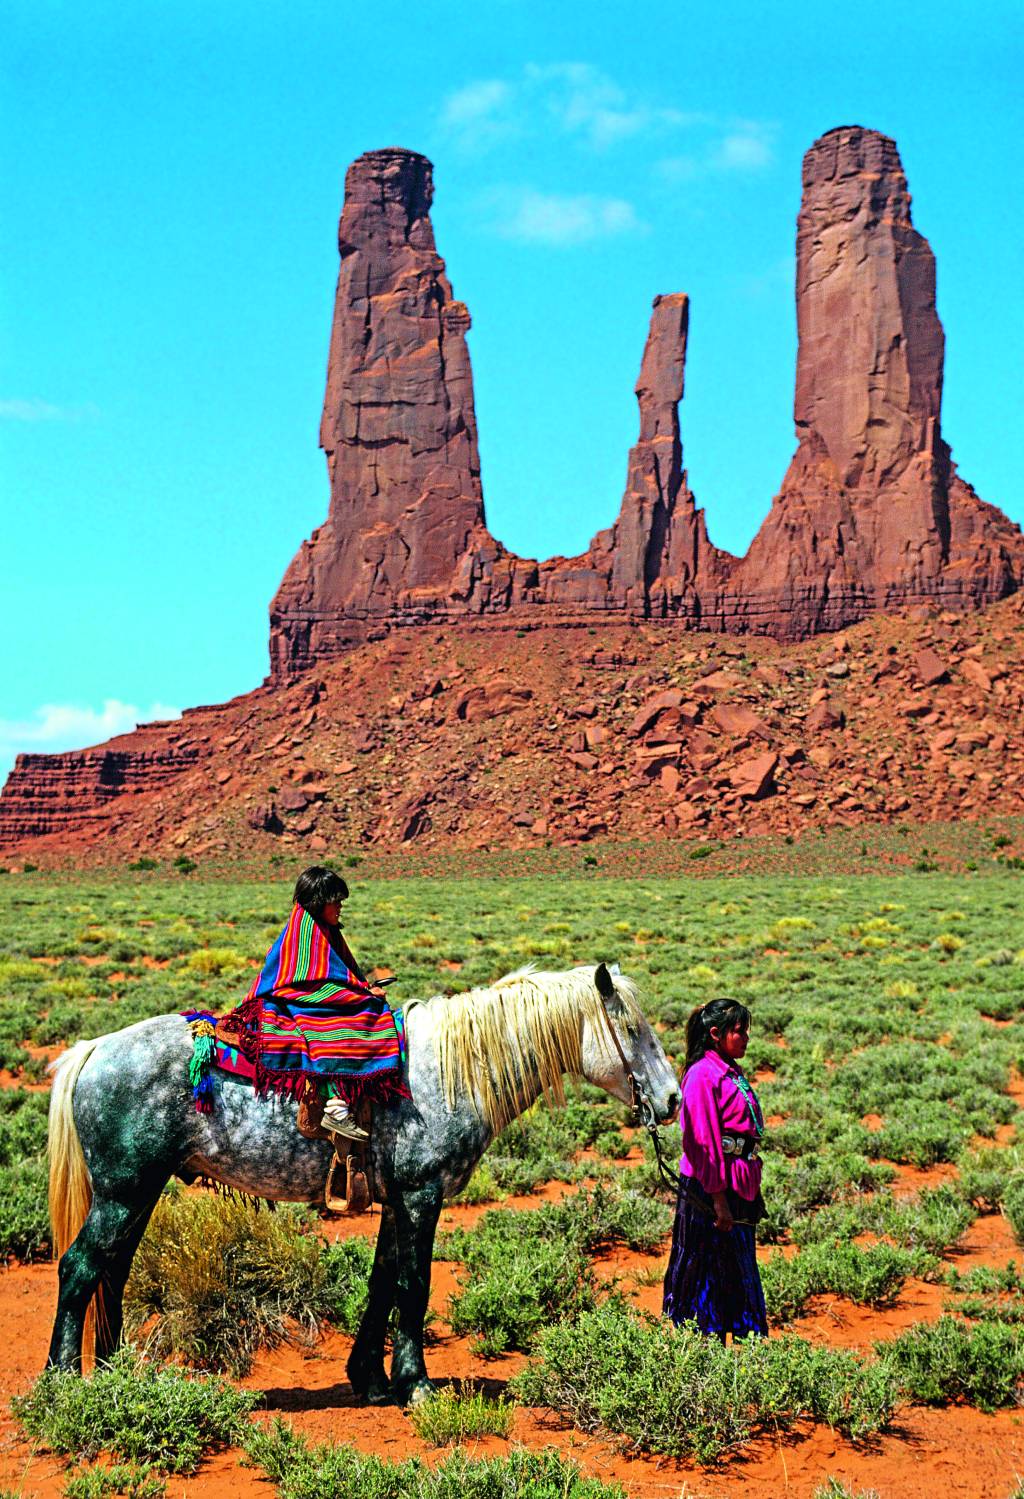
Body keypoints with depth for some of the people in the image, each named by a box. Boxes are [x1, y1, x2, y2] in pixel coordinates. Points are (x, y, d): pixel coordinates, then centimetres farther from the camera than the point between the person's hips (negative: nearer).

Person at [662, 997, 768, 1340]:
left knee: (741, 1273, 16)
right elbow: (704, 1142, -20)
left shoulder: (732, 1072, 13)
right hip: (711, 1188, -10)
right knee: (709, 1271, 0)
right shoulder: (703, 1074, -16)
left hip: (738, 1187, 10)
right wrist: (718, 1199, -21)